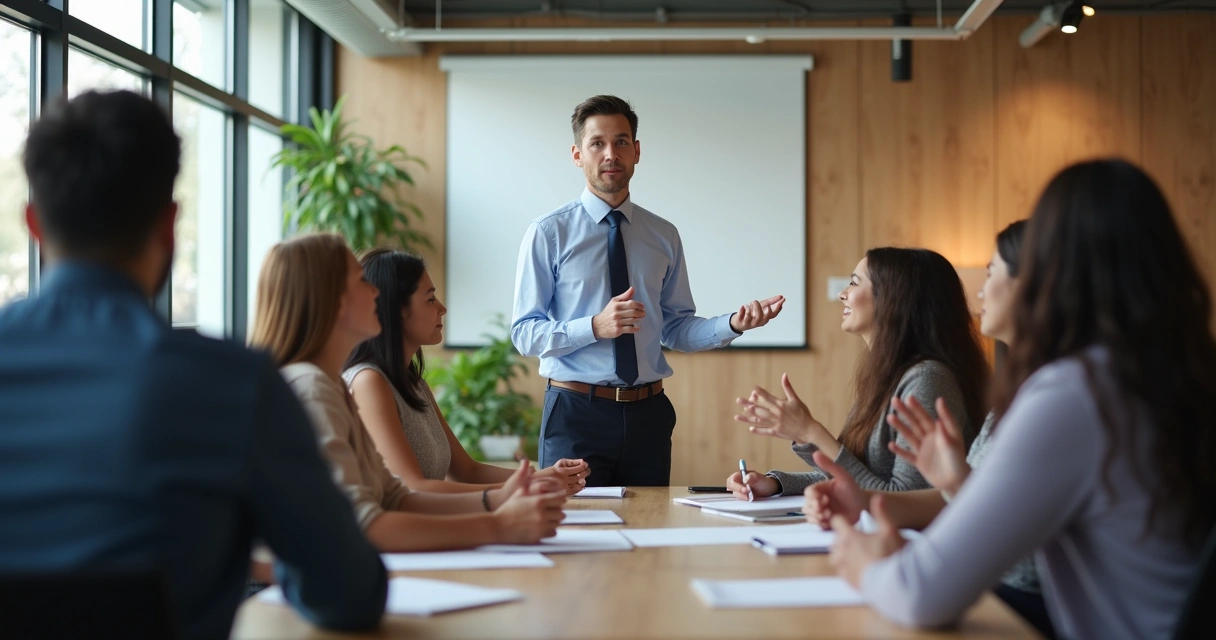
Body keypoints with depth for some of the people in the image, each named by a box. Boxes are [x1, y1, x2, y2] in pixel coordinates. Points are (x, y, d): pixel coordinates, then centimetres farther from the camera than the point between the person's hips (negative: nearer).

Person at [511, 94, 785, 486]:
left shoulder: (664, 236, 9)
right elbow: (524, 333, -7)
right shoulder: (548, 233, -3)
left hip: (647, 413, 4)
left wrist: (733, 324, -8)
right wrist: (595, 327, -22)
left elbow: (676, 329, 10)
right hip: (577, 412, -3)